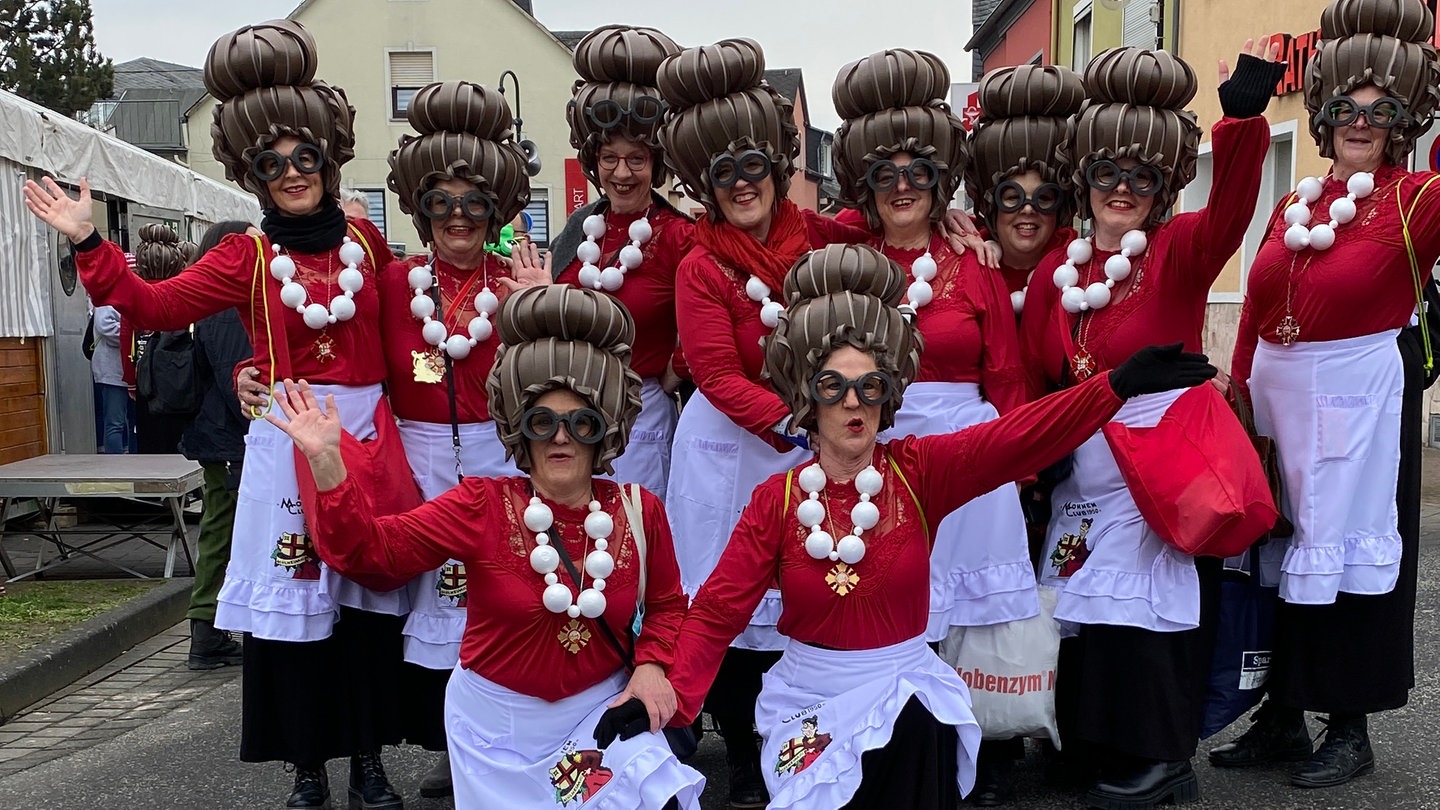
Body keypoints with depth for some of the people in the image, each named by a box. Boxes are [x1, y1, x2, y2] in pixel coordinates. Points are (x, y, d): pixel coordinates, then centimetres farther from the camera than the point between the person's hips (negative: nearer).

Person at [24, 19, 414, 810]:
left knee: (370, 594, 7)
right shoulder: (246, 259, 1)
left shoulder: (366, 241, 8)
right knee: (293, 595, 3)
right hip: (286, 441, -2)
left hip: (366, 434, 2)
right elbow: (160, 304, -9)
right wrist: (90, 245, -17)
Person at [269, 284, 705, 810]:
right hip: (499, 721, 0)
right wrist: (327, 462, -27)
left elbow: (667, 604, 9)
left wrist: (652, 665, -9)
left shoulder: (640, 511, -5)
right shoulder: (482, 506, -11)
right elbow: (370, 549, -16)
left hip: (602, 709, 1)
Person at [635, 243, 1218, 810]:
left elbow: (1013, 438, -21)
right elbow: (717, 610, -9)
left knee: (913, 735, -22)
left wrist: (1118, 385, -34)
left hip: (905, 686, 1)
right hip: (810, 696, 0)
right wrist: (674, 701, -22)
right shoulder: (777, 498, -6)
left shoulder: (919, 470, -6)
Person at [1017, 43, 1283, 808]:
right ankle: (1097, 745, 30)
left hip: (1160, 472, -5)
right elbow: (1036, 377, 8)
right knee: (1088, 612, 12)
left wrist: (1243, 116, -42)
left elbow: (1233, 207, -28)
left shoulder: (1181, 251, -6)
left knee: (1147, 613, 1)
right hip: (1080, 474, 5)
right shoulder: (1056, 269, 6)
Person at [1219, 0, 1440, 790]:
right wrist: (1240, 393, 10)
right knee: (1279, 547, 11)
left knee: (1351, 549, 3)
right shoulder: (1292, 207, 10)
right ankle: (1282, 716, 25)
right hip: (1277, 392, 5)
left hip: (1360, 395, -5)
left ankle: (1350, 729, 17)